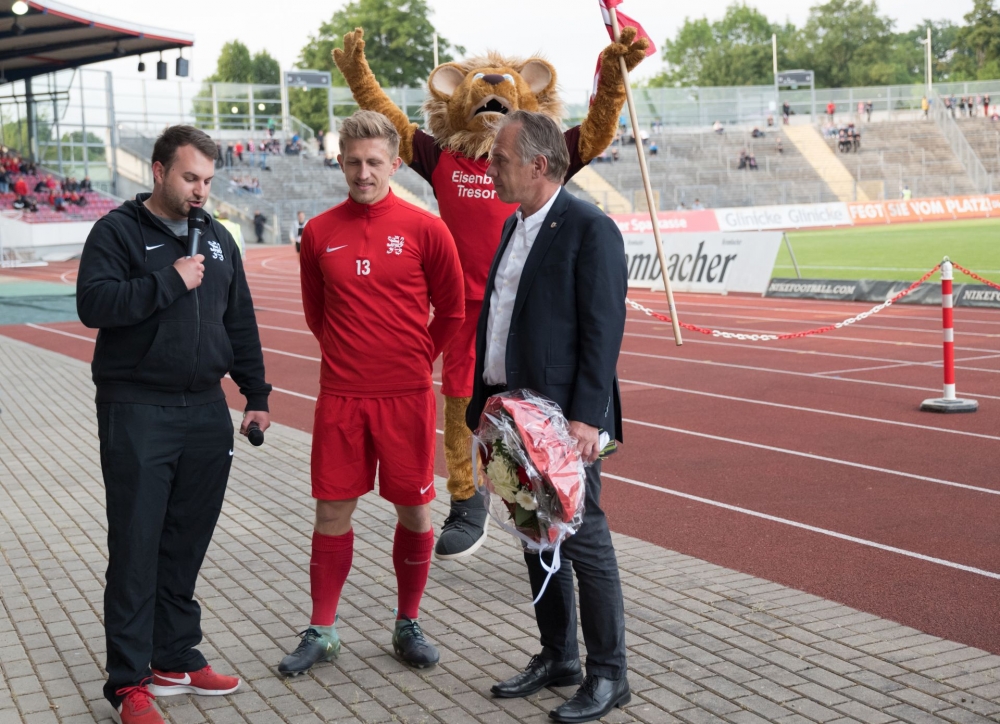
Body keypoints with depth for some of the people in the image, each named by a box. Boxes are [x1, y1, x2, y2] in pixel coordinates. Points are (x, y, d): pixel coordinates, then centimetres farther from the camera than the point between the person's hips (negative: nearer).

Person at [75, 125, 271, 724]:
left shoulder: (217, 239, 14)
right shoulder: (119, 231, -3)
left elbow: (241, 324, 18)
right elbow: (93, 303, -18)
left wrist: (258, 395, 14)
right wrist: (170, 280, -19)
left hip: (206, 411, 5)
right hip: (137, 412, -5)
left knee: (187, 545, 11)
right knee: (136, 546, -3)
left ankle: (177, 658, 24)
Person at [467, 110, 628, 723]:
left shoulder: (590, 230, -12)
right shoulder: (514, 227, 14)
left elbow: (604, 329, -17)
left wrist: (586, 417, -22)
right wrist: (484, 401, 15)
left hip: (565, 418, -9)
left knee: (585, 543, -1)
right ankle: (558, 657, 29)